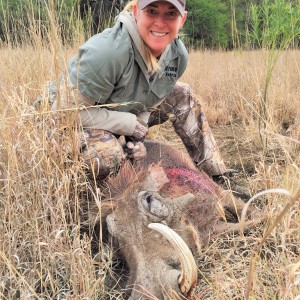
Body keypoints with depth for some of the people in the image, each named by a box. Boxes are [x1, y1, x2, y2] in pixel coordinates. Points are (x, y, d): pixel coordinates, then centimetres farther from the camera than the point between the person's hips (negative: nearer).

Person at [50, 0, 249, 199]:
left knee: (182, 97, -2)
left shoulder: (178, 54, -12)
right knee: (106, 160, -37)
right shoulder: (108, 50, -35)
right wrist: (133, 126, -26)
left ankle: (219, 175, 8)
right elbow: (73, 110, -29)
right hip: (83, 122, -6)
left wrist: (139, 129, -17)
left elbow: (147, 99, 3)